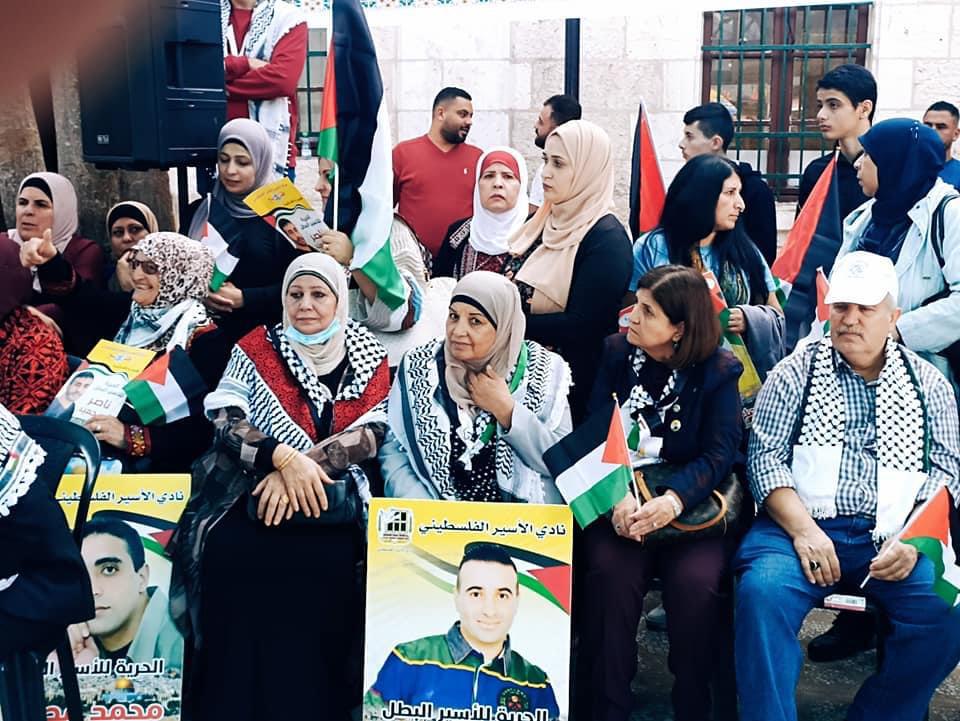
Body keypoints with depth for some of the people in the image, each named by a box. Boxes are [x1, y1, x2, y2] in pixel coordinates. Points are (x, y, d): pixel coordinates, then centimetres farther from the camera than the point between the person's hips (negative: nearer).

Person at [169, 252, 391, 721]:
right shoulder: (256, 348, 9)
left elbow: (369, 435, -3)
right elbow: (224, 422, -1)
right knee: (230, 551, -20)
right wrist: (284, 457, -18)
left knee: (327, 561, -21)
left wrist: (296, 471, -16)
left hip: (332, 498, 0)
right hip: (253, 492, 0)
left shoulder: (368, 358, 9)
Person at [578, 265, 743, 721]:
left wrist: (673, 500, -28)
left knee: (695, 581, -28)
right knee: (610, 573, -28)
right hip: (620, 497, 1)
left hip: (691, 502, -1)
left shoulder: (718, 369, 0)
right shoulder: (616, 351, 6)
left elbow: (719, 453, -9)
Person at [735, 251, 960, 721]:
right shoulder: (795, 373, 9)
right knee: (763, 591, -32)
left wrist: (914, 540, -7)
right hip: (802, 526, -1)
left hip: (891, 540, 2)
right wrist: (803, 530, -13)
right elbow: (765, 458, 2)